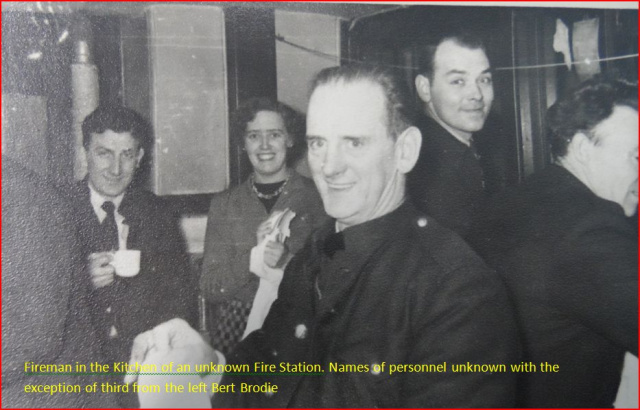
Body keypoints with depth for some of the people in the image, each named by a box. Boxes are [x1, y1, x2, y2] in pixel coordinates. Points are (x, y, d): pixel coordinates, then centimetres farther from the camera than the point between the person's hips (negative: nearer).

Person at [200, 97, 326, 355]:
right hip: (236, 328, 2)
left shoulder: (318, 197, 2)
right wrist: (253, 256, -12)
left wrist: (287, 260, -13)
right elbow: (209, 289, 3)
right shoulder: (224, 204, 9)